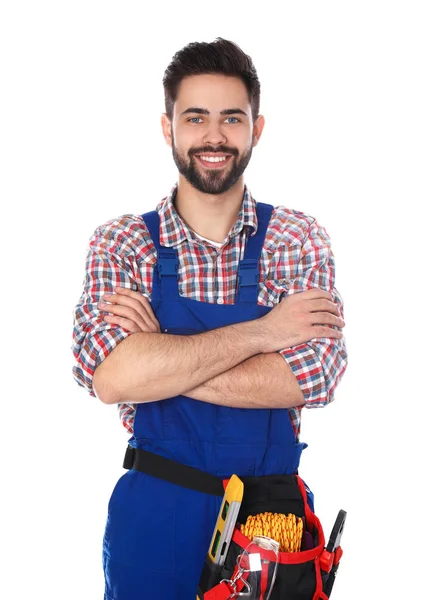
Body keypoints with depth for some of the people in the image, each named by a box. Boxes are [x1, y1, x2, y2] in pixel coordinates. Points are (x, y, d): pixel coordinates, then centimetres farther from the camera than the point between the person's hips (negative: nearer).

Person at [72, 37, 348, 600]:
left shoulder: (300, 240, -3)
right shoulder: (119, 243, -4)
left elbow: (314, 377, -17)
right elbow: (109, 377, -19)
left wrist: (156, 361, -19)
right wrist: (258, 331, -19)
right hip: (155, 514, 0)